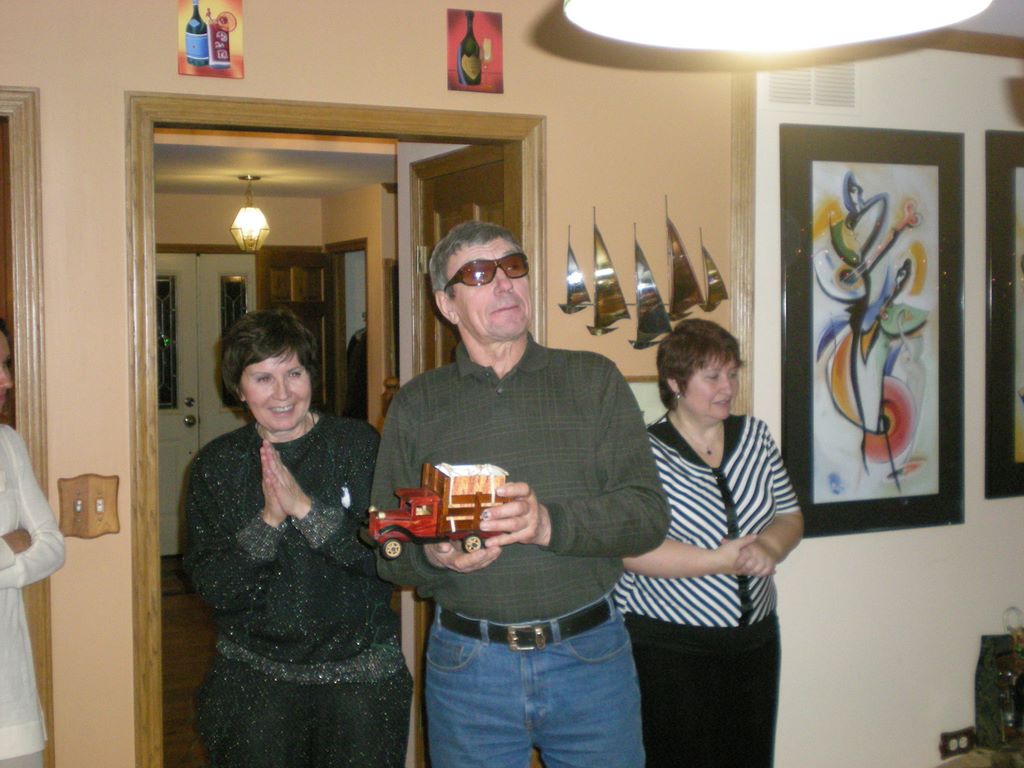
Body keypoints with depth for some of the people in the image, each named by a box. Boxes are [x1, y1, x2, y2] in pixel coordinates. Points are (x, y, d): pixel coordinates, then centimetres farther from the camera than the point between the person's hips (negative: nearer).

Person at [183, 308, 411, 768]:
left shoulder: (360, 445, -3)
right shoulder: (216, 465, 1)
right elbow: (210, 586, -5)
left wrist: (308, 509, -20)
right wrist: (267, 522, -19)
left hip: (361, 672, 0)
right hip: (253, 678, 1)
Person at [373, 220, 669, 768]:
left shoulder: (594, 380, 3)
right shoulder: (416, 405, 6)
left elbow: (650, 513, -5)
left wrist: (552, 524, -21)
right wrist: (432, 556, -18)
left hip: (591, 659, 0)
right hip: (466, 662, 1)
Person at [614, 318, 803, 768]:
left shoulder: (754, 435, 8)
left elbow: (790, 516, 10)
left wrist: (768, 548, -12)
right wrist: (719, 562, -22)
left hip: (755, 641, 6)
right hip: (669, 648, -5)